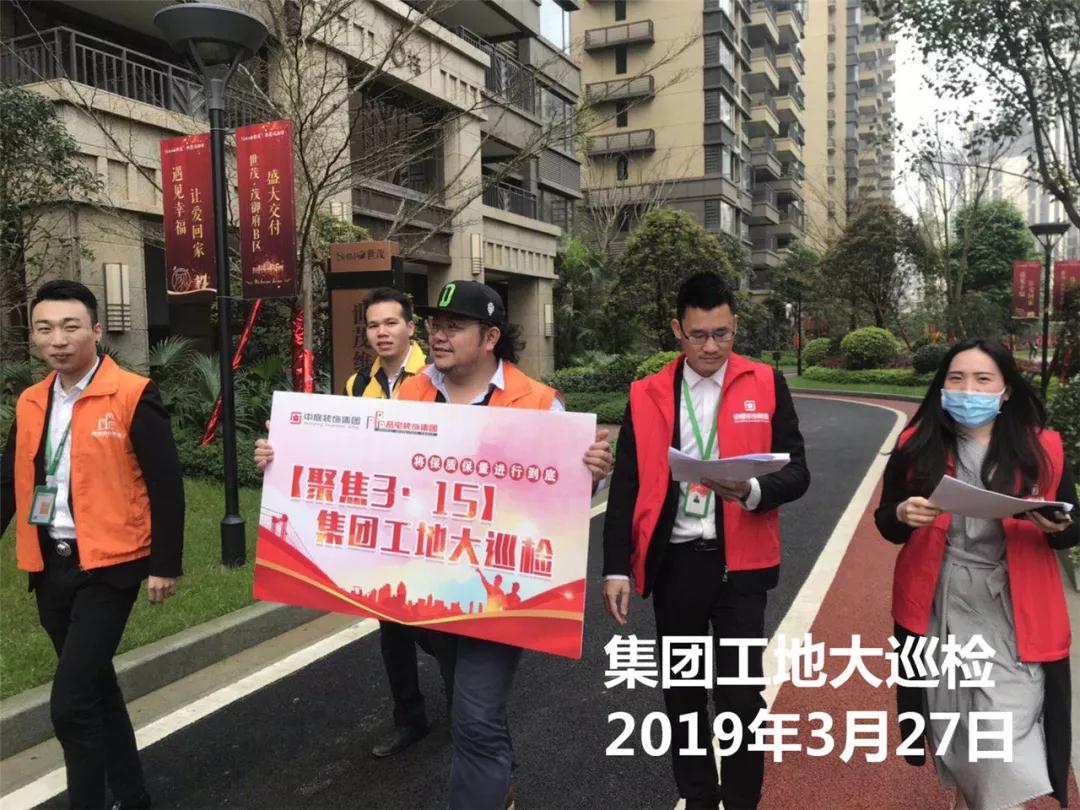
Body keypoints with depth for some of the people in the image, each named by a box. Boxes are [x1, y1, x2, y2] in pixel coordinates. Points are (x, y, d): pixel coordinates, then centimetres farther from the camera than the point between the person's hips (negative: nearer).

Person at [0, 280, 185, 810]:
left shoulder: (132, 397, -12)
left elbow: (166, 486, -12)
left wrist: (165, 565, -12)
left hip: (107, 566, -7)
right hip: (49, 566, 7)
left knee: (70, 702, -8)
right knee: (94, 687, 18)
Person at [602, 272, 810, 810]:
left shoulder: (766, 385, -1)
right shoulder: (647, 394, 1)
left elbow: (797, 471, -1)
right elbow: (625, 487, 2)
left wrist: (751, 491, -22)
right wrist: (616, 567, -3)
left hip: (739, 563, -2)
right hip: (673, 562, 2)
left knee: (740, 693, 4)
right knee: (682, 692, 15)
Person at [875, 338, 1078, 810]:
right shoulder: (918, 445, -1)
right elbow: (886, 525, 4)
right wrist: (903, 514, -19)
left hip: (1010, 616, -1)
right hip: (938, 609, 1)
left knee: (1007, 739, -5)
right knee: (950, 722, 16)